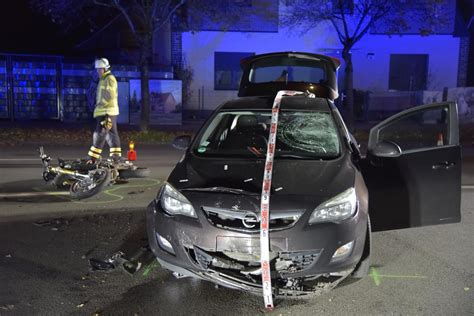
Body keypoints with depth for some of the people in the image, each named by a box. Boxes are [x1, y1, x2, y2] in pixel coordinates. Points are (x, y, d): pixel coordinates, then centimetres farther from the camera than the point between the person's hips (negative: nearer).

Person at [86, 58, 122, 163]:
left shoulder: (110, 79, -9)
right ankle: (116, 156, 13)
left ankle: (93, 157, -9)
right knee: (112, 133, 9)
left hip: (107, 112, -10)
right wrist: (98, 105, 14)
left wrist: (100, 103, -13)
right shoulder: (103, 79, 22)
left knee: (99, 133, -10)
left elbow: (110, 95, -19)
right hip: (105, 111, 10)